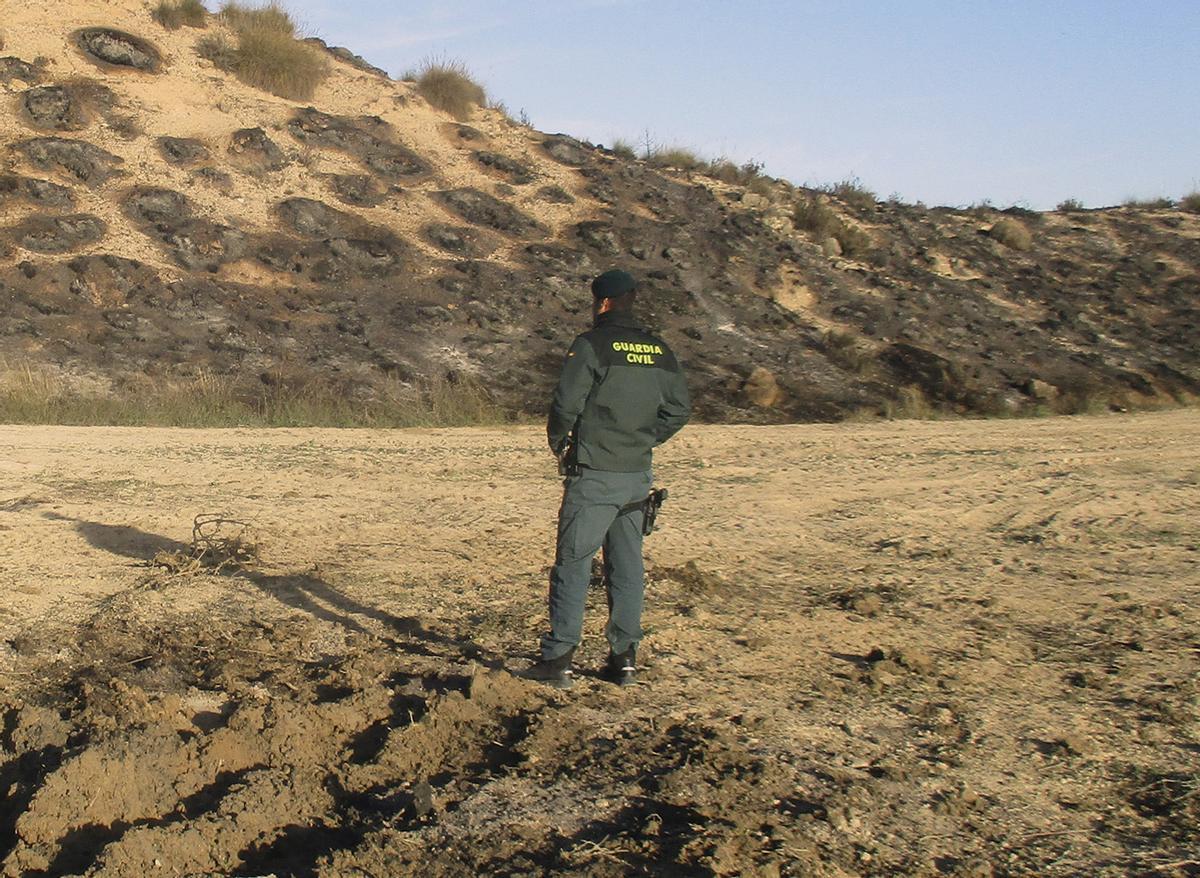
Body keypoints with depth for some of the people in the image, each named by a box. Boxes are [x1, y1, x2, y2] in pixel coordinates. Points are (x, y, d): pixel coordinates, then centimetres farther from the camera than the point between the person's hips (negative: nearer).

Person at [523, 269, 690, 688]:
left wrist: (559, 444, 3)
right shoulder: (660, 351, 10)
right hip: (637, 476, 6)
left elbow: (565, 404, -14)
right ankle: (625, 657, 15)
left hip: (593, 474, -6)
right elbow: (678, 410, 12)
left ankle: (557, 659, -1)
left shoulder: (592, 344, -9)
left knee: (573, 563, -1)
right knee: (627, 566, 12)